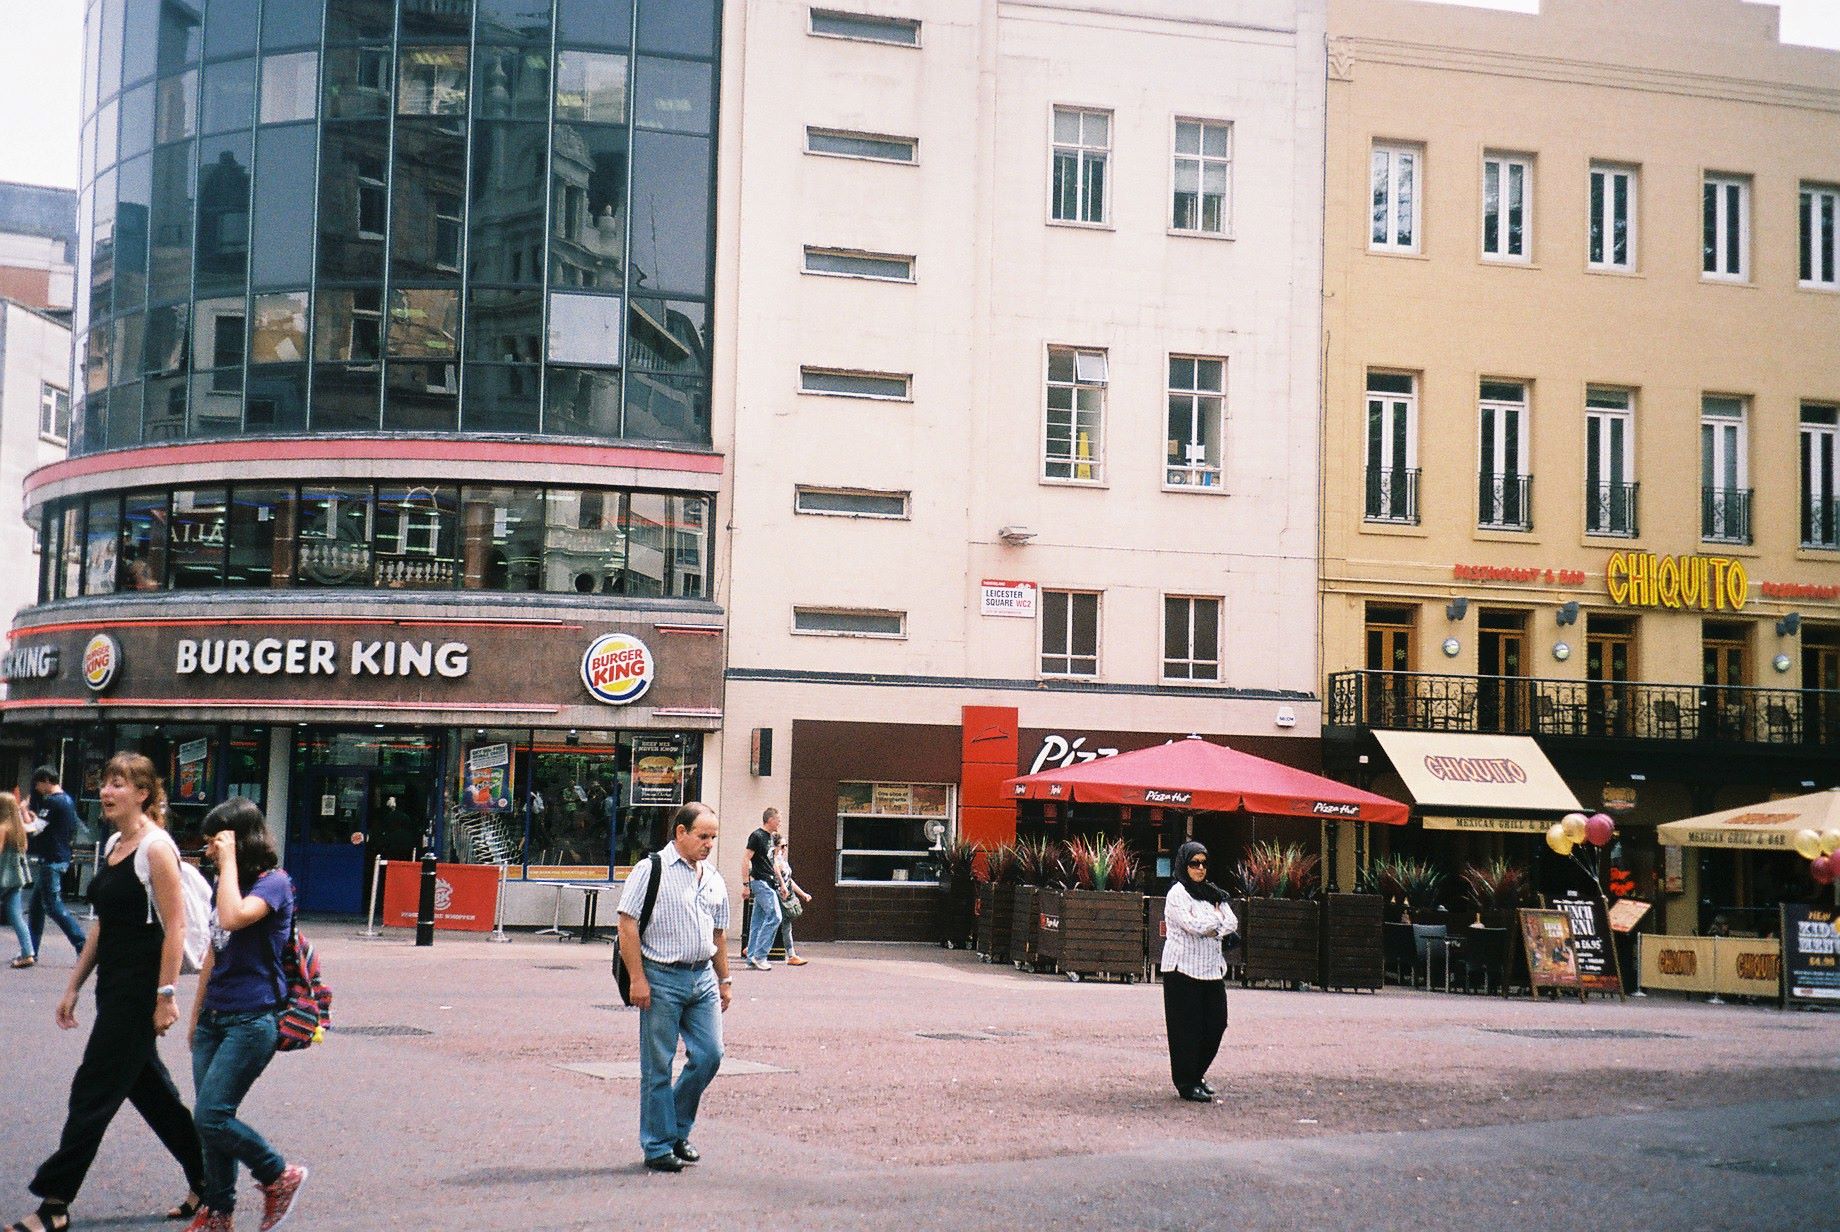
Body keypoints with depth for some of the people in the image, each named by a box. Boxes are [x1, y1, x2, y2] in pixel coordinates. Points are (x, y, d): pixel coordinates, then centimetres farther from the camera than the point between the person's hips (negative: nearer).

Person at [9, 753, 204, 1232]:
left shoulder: (156, 847, -15)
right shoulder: (114, 844, 12)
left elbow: (175, 927, -18)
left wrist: (166, 996, -21)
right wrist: (73, 987, 16)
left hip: (140, 989, -9)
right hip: (113, 986, 9)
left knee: (94, 1091, -5)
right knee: (148, 1087, 15)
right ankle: (205, 1178, 26)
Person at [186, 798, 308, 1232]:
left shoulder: (273, 883, -10)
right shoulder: (224, 884, 16)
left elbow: (232, 918, -30)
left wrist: (229, 861, -21)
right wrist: (196, 1017, 23)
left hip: (252, 1020, -8)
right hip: (215, 1017, 8)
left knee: (211, 1117, -13)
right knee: (212, 1119, 6)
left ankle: (280, 1176, 5)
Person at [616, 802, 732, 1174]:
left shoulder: (713, 879, 14)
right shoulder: (651, 870, -6)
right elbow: (627, 925, -10)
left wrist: (724, 979, 20)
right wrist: (638, 979, -14)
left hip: (703, 978, 6)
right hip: (662, 978, -6)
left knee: (709, 1055, 2)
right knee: (658, 1067, 1)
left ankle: (677, 1130, 21)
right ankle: (658, 1147, 10)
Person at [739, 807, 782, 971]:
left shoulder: (770, 838, 17)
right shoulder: (757, 836, -11)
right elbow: (746, 861, -14)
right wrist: (745, 885, -18)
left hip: (768, 883, 9)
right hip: (760, 882, -9)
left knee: (758, 920, 9)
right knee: (774, 916, -14)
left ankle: (752, 957, 11)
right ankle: (759, 956, -13)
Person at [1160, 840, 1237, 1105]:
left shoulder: (1213, 893, 15)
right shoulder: (1178, 893, -7)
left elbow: (1232, 924, 5)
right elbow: (1192, 924, -20)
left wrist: (1209, 929, -11)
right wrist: (1216, 919, -4)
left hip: (1211, 969, 7)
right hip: (1184, 969, -7)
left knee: (1216, 1024, 6)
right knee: (1187, 1028, -3)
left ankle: (1197, 1074, 23)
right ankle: (1187, 1085, 4)